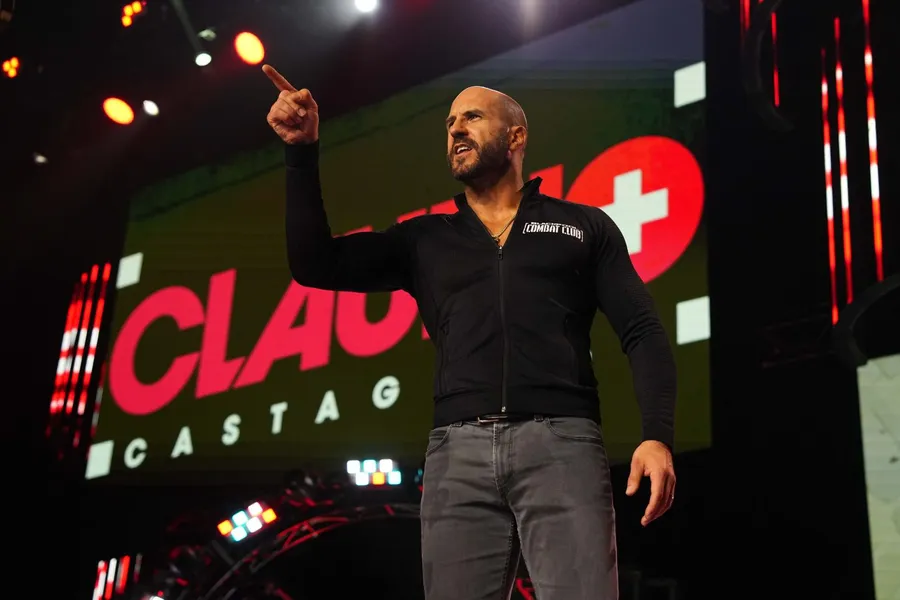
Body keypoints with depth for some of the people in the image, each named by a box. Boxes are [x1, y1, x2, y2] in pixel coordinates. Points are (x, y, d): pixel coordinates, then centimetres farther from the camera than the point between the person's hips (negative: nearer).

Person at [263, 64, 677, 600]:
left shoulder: (583, 225, 16)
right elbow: (316, 266, 14)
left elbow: (643, 332, 9)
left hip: (560, 442, -2)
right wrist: (303, 154, 6)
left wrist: (658, 435, -7)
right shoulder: (426, 241, 22)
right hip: (459, 452, 2)